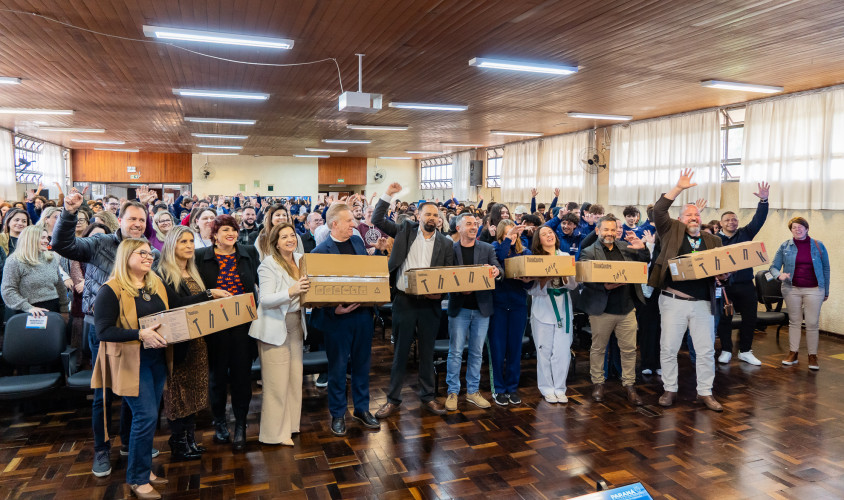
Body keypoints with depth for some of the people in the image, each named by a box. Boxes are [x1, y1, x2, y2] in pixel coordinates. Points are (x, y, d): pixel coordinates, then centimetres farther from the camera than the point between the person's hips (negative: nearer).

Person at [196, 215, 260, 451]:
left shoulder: (249, 252, 5)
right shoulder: (201, 256, 1)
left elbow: (259, 282, 11)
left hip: (243, 322, 1)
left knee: (242, 373, 3)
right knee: (218, 374, 10)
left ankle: (240, 424, 17)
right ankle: (219, 421, 28)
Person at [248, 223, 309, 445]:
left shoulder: (301, 260, 7)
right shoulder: (269, 265, -11)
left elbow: (309, 293, 17)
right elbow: (266, 299, -21)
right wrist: (292, 291, -35)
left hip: (296, 325, 6)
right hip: (275, 328, -6)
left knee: (295, 378, 10)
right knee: (277, 382, -2)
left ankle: (289, 424, 25)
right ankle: (275, 432, 11)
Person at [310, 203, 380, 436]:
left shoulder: (357, 241, 7)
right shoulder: (320, 251, -12)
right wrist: (334, 310, -24)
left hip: (363, 313, 6)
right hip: (338, 317, -6)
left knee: (362, 363, 17)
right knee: (338, 367, 9)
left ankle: (362, 408, 32)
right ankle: (337, 414, 24)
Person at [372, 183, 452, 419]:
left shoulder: (445, 243, 6)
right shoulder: (406, 231, 5)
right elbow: (377, 220, 3)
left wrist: (441, 293, -12)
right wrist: (388, 195, -7)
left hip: (430, 303, 1)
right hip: (404, 300, -1)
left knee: (427, 352, 11)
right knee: (400, 352, 7)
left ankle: (428, 397, 25)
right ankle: (393, 399, 18)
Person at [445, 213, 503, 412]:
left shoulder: (487, 248, 6)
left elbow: (498, 269, -3)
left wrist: (496, 271, -26)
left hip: (482, 307, 2)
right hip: (459, 307, -2)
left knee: (477, 351, 10)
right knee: (455, 351, 1)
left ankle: (473, 391, 22)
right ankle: (453, 392, 14)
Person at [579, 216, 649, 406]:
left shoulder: (626, 247, 10)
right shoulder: (588, 252, -3)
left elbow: (645, 263, 14)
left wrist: (642, 249, -5)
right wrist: (605, 286, -26)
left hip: (626, 308, 3)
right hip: (601, 309, -3)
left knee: (629, 349, 8)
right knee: (598, 348, 10)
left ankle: (629, 385, 21)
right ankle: (598, 383, 26)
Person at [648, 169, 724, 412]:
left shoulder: (713, 241, 12)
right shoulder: (672, 231, 5)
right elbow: (658, 210, -8)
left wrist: (722, 274, -11)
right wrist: (679, 188, -10)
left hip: (703, 303, 3)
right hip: (674, 300, -2)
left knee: (706, 350, 8)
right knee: (668, 348, 4)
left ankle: (705, 392, 22)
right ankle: (669, 390, 19)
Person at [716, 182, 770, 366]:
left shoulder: (745, 234, 8)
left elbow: (759, 219, -2)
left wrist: (763, 201, -16)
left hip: (746, 285, 3)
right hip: (724, 285, -3)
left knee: (749, 319, 8)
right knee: (724, 320, 5)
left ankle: (745, 351, 22)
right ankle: (726, 351, 19)